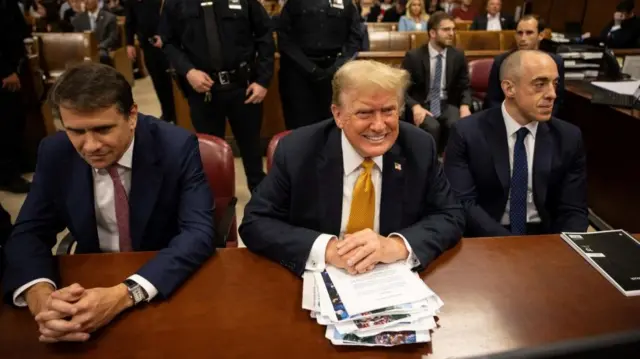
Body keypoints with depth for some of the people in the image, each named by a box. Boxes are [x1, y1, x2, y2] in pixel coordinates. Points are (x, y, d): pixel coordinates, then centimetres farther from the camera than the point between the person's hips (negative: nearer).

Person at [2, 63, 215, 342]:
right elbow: (28, 233, -4)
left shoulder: (177, 147, -18)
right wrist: (40, 296, -26)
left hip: (170, 280, -2)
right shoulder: (55, 153, -8)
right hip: (92, 280, 3)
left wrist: (125, 295, -37)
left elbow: (198, 232, -24)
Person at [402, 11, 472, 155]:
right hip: (422, 105, -2)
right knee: (432, 126, -34)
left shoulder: (458, 56, 5)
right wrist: (416, 107, -23)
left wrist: (465, 105, -13)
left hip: (447, 105, 2)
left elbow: (465, 87, 9)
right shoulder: (413, 56, -4)